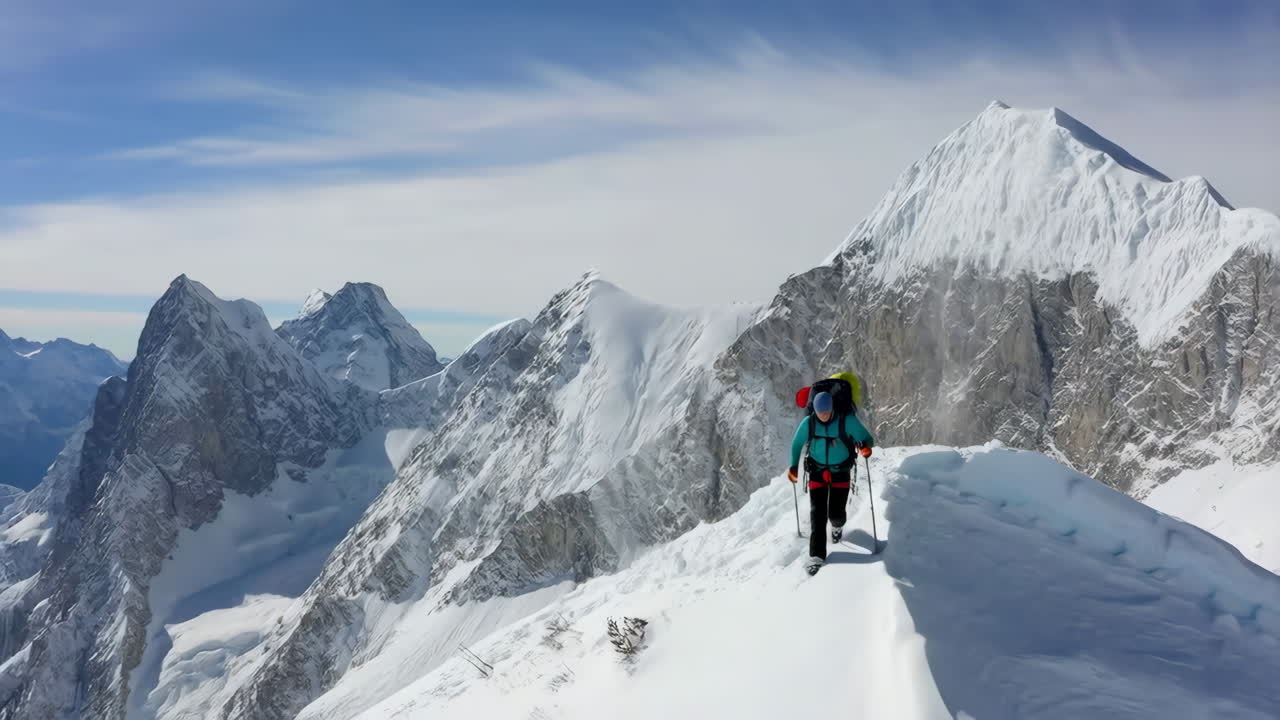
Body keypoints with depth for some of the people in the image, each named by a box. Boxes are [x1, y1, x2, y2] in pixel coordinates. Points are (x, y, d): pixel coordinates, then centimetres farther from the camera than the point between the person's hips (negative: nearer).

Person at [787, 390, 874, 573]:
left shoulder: (847, 421, -19)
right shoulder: (808, 423, -12)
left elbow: (867, 438, -15)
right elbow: (797, 444, 5)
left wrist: (865, 447, -38)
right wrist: (794, 466, 0)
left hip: (840, 472, -1)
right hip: (817, 472, 1)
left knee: (836, 513, -2)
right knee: (817, 513, -8)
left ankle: (837, 525, 37)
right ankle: (817, 555, -3)